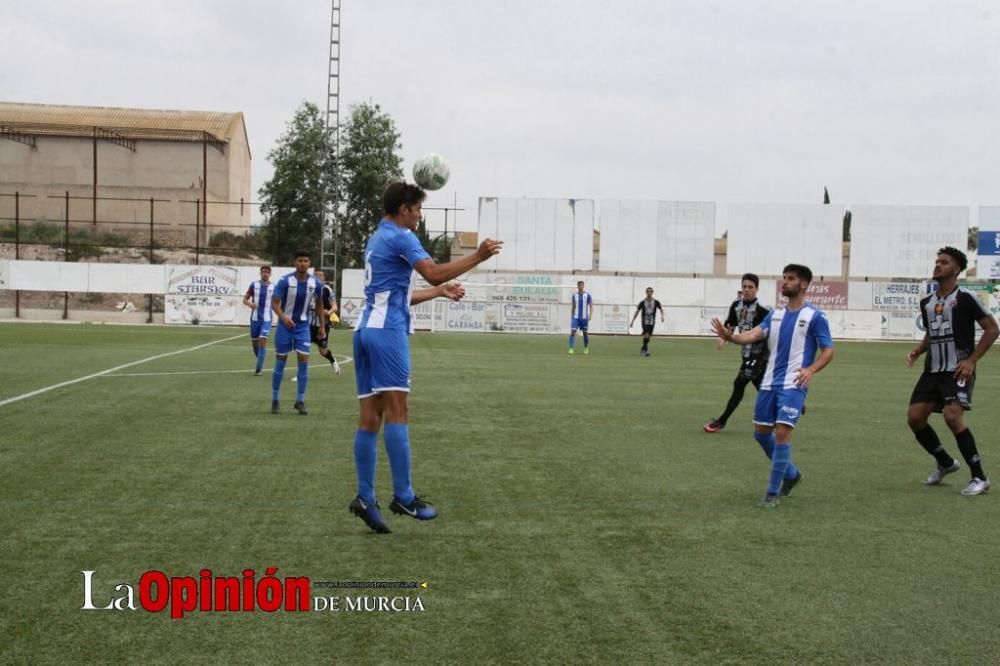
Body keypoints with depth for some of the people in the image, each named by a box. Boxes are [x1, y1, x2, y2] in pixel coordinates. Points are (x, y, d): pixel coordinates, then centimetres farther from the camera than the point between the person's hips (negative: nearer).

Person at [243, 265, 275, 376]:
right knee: (254, 341, 9)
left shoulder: (273, 287, 1)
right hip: (255, 318, 2)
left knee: (263, 340, -15)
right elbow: (245, 299, 5)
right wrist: (249, 303, -15)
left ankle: (258, 368, -12)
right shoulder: (254, 285, 2)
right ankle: (260, 362, 33)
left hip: (266, 319, -2)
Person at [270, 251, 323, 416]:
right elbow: (274, 303, -14)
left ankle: (300, 401, 4)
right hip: (285, 325, -2)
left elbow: (319, 304, 11)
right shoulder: (285, 280, -14)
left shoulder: (315, 283, -5)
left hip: (303, 327, 2)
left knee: (304, 361, -6)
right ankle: (275, 401, 15)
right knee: (280, 361, 4)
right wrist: (284, 317, -31)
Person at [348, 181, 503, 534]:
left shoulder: (377, 239, 24)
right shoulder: (400, 236, -5)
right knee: (397, 410, -10)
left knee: (370, 416, 4)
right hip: (387, 330, -9)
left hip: (367, 328, 9)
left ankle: (365, 498, 3)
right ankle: (403, 496, -12)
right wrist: (478, 256, -12)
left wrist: (439, 292, 27)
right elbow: (434, 273, -19)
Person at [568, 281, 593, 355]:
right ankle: (571, 348, -12)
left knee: (585, 333, 8)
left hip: (584, 317, -1)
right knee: (572, 332, -12)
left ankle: (586, 348, 25)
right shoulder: (575, 295, 6)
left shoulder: (587, 295, -2)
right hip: (576, 317, 1)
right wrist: (571, 317, 13)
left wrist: (590, 315, -15)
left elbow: (591, 306, -2)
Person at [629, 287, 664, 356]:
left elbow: (661, 309, 12)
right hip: (645, 321, -2)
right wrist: (632, 321, 1)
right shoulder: (642, 302, -5)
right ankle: (646, 350, -9)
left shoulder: (656, 302, -2)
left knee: (648, 336, 8)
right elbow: (637, 311, 2)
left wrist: (662, 316, -7)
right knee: (646, 335, -18)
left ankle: (643, 349, 26)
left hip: (652, 322, 2)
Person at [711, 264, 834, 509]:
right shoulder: (775, 314, 11)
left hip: (793, 385, -6)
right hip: (770, 383, 7)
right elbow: (755, 334, -3)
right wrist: (731, 337, -23)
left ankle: (773, 492, -4)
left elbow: (828, 350, -5)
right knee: (761, 432, 12)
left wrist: (811, 369, -23)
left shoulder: (815, 316, -5)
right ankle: (790, 473, 34)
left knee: (782, 432, -15)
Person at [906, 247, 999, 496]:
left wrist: (972, 360, -14)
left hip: (958, 371, -7)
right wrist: (918, 351, 5)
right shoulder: (927, 303, 12)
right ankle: (946, 463, 24)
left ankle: (979, 477, -10)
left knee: (952, 415, -23)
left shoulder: (965, 298, -8)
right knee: (914, 417, 0)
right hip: (932, 371, 7)